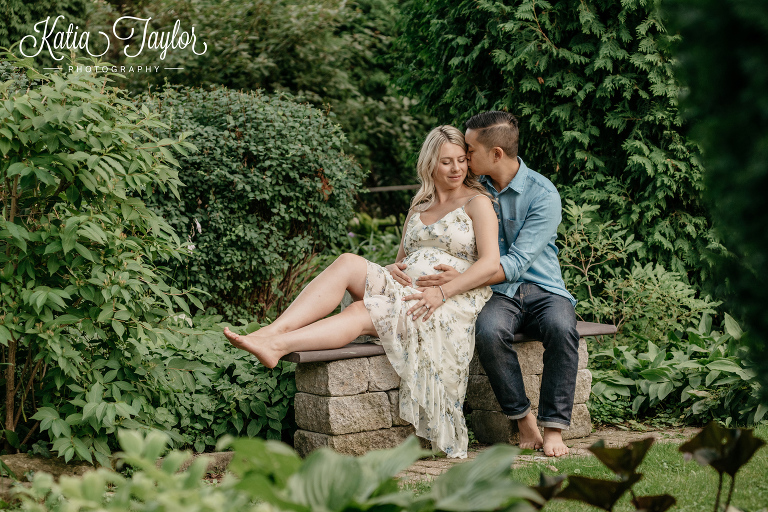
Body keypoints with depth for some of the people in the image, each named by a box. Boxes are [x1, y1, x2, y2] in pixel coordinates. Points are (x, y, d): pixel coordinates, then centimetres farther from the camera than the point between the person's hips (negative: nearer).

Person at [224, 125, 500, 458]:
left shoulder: (477, 202, 5)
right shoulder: (419, 206, 24)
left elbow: (490, 263, -7)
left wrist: (441, 292, -18)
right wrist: (393, 269, 0)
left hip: (454, 302, -6)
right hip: (406, 289, 6)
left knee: (361, 313, -31)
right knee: (348, 264, -23)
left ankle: (277, 345, -43)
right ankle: (273, 331, -36)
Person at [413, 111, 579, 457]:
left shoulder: (543, 194, -10)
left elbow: (516, 263, -18)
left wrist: (461, 280, -29)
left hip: (543, 289, -2)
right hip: (498, 293, 2)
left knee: (561, 327, -35)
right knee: (488, 332, -33)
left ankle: (553, 428, -24)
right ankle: (523, 420, -19)